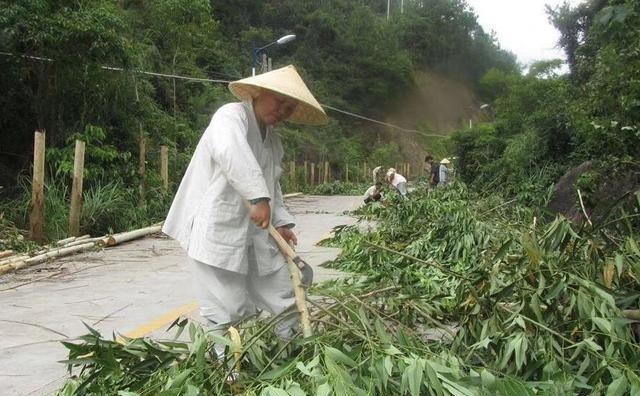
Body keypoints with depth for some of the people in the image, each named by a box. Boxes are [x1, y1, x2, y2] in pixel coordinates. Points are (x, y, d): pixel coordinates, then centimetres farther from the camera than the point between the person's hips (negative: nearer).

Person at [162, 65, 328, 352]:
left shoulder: (271, 138, 15)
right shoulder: (231, 116, -13)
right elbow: (230, 151, -35)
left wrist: (280, 222, 7)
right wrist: (258, 197, -42)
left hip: (255, 233, 9)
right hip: (216, 231, -9)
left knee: (282, 293, 12)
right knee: (229, 311, -5)